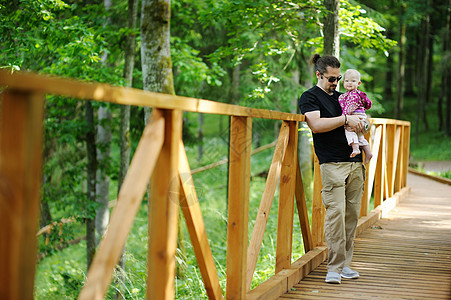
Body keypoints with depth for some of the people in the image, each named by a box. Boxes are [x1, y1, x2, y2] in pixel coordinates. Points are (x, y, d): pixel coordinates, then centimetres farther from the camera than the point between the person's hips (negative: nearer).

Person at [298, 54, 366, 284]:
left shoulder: (340, 96, 23)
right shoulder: (309, 97, 3)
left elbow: (357, 121, 32)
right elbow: (316, 125, -13)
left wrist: (360, 121, 9)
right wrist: (345, 119, -13)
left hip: (355, 163, 7)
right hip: (332, 164, -7)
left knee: (352, 215, 5)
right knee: (336, 214, -13)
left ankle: (345, 264, 11)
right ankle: (334, 268, -10)